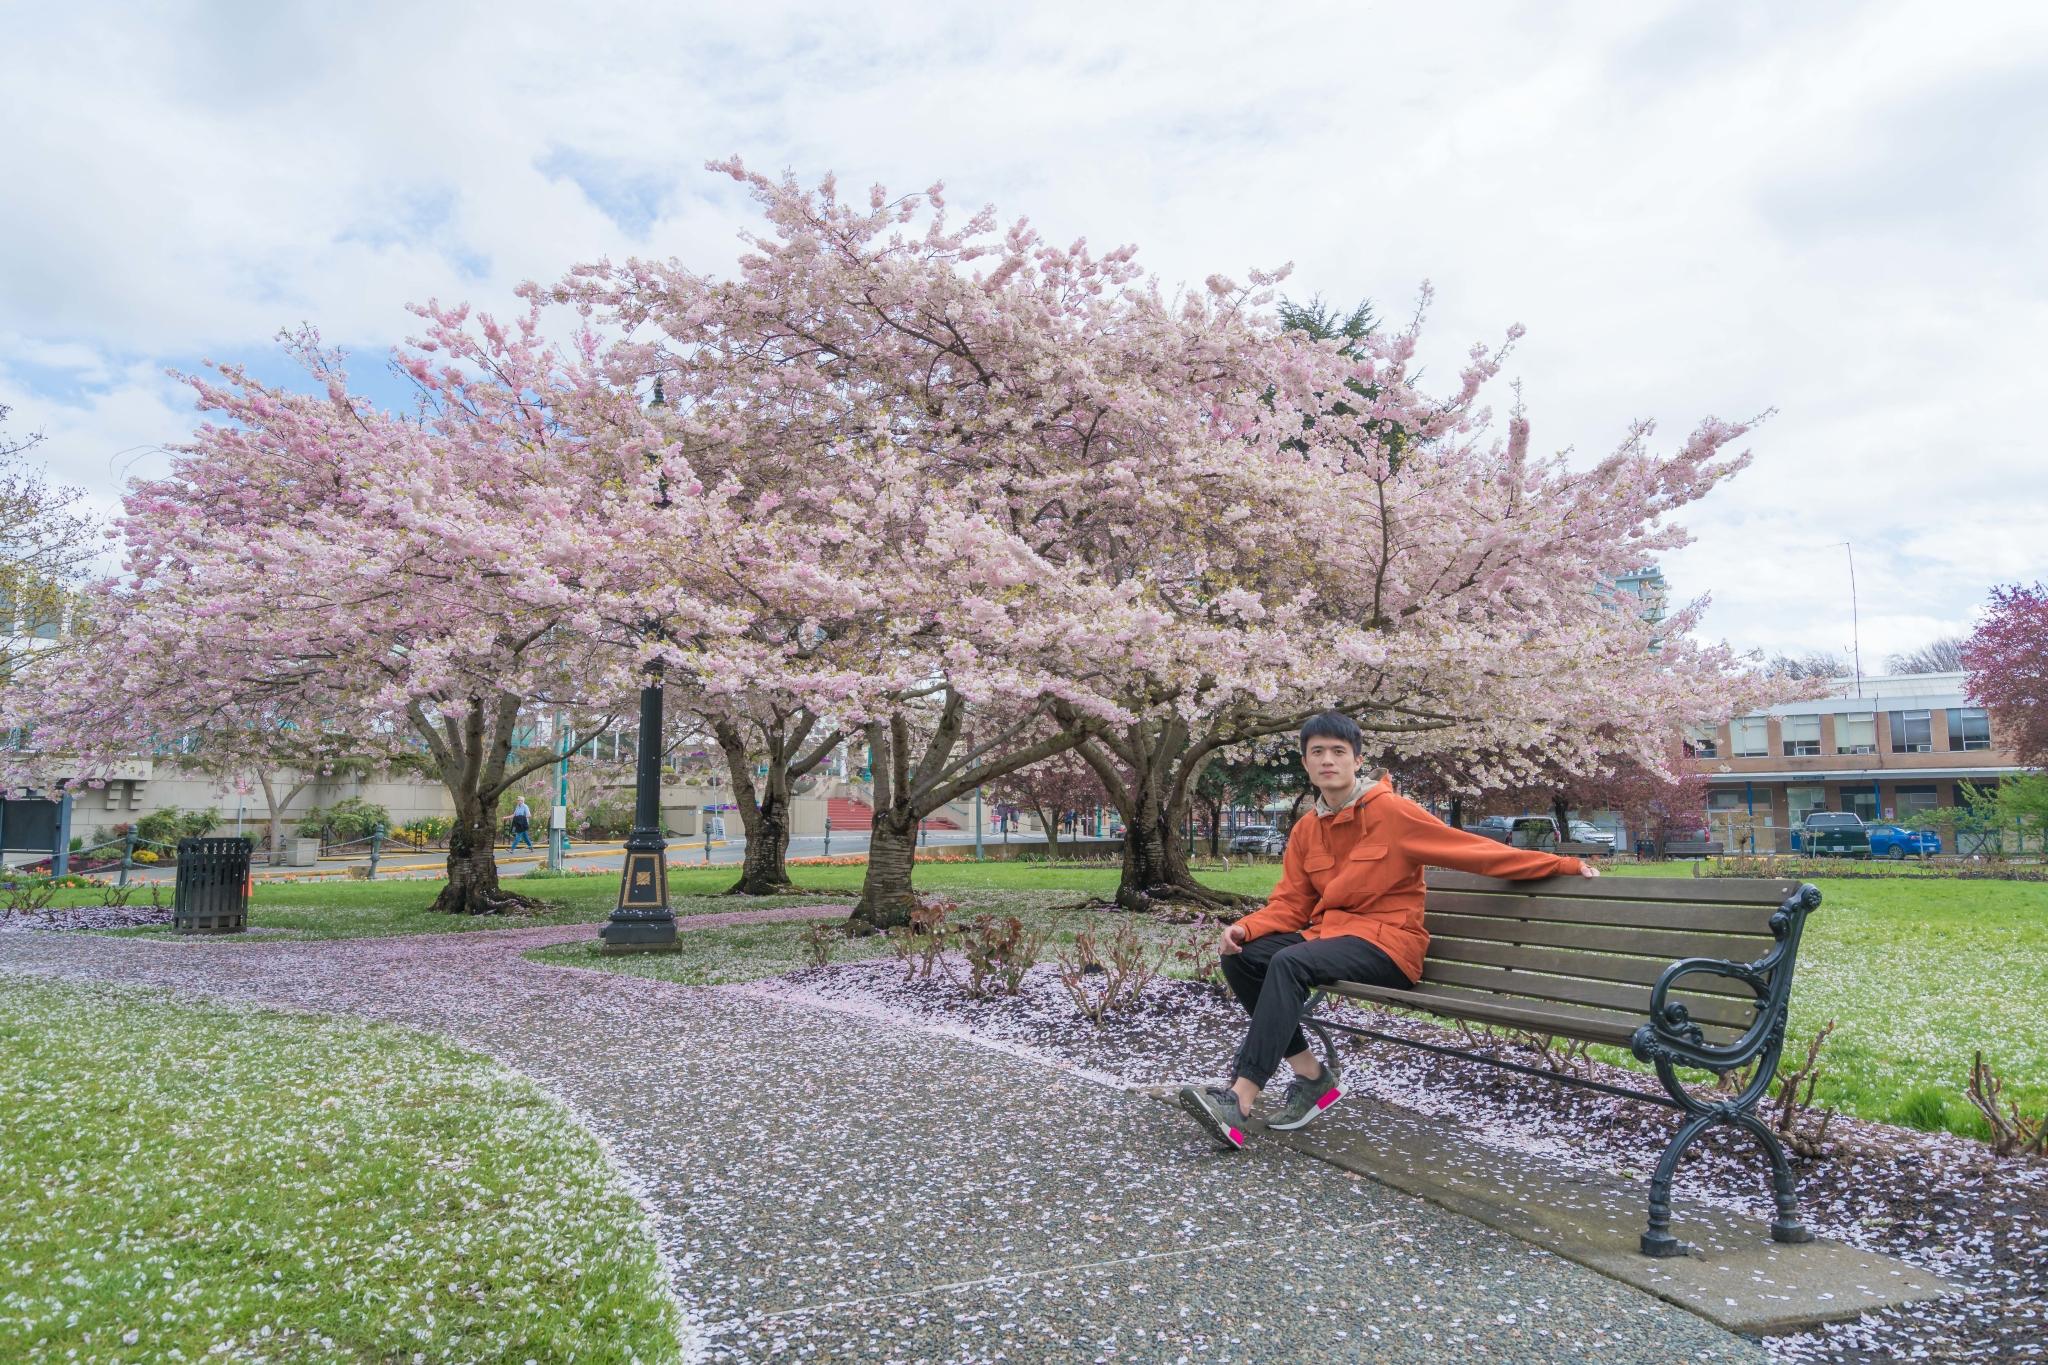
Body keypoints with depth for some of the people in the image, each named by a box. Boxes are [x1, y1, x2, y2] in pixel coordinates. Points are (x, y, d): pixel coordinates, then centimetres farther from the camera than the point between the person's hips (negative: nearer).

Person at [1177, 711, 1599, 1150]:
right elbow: (1291, 904, 9)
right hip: (1331, 932, 7)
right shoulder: (1306, 829, 10)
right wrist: (1245, 928, -11)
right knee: (1241, 957, -12)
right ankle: (1311, 1076, -6)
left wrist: (1564, 865, -6)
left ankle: (1240, 1101, -33)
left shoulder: (1391, 810, -8)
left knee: (1289, 963, -32)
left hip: (1387, 943, -7)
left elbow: (1475, 850, -5)